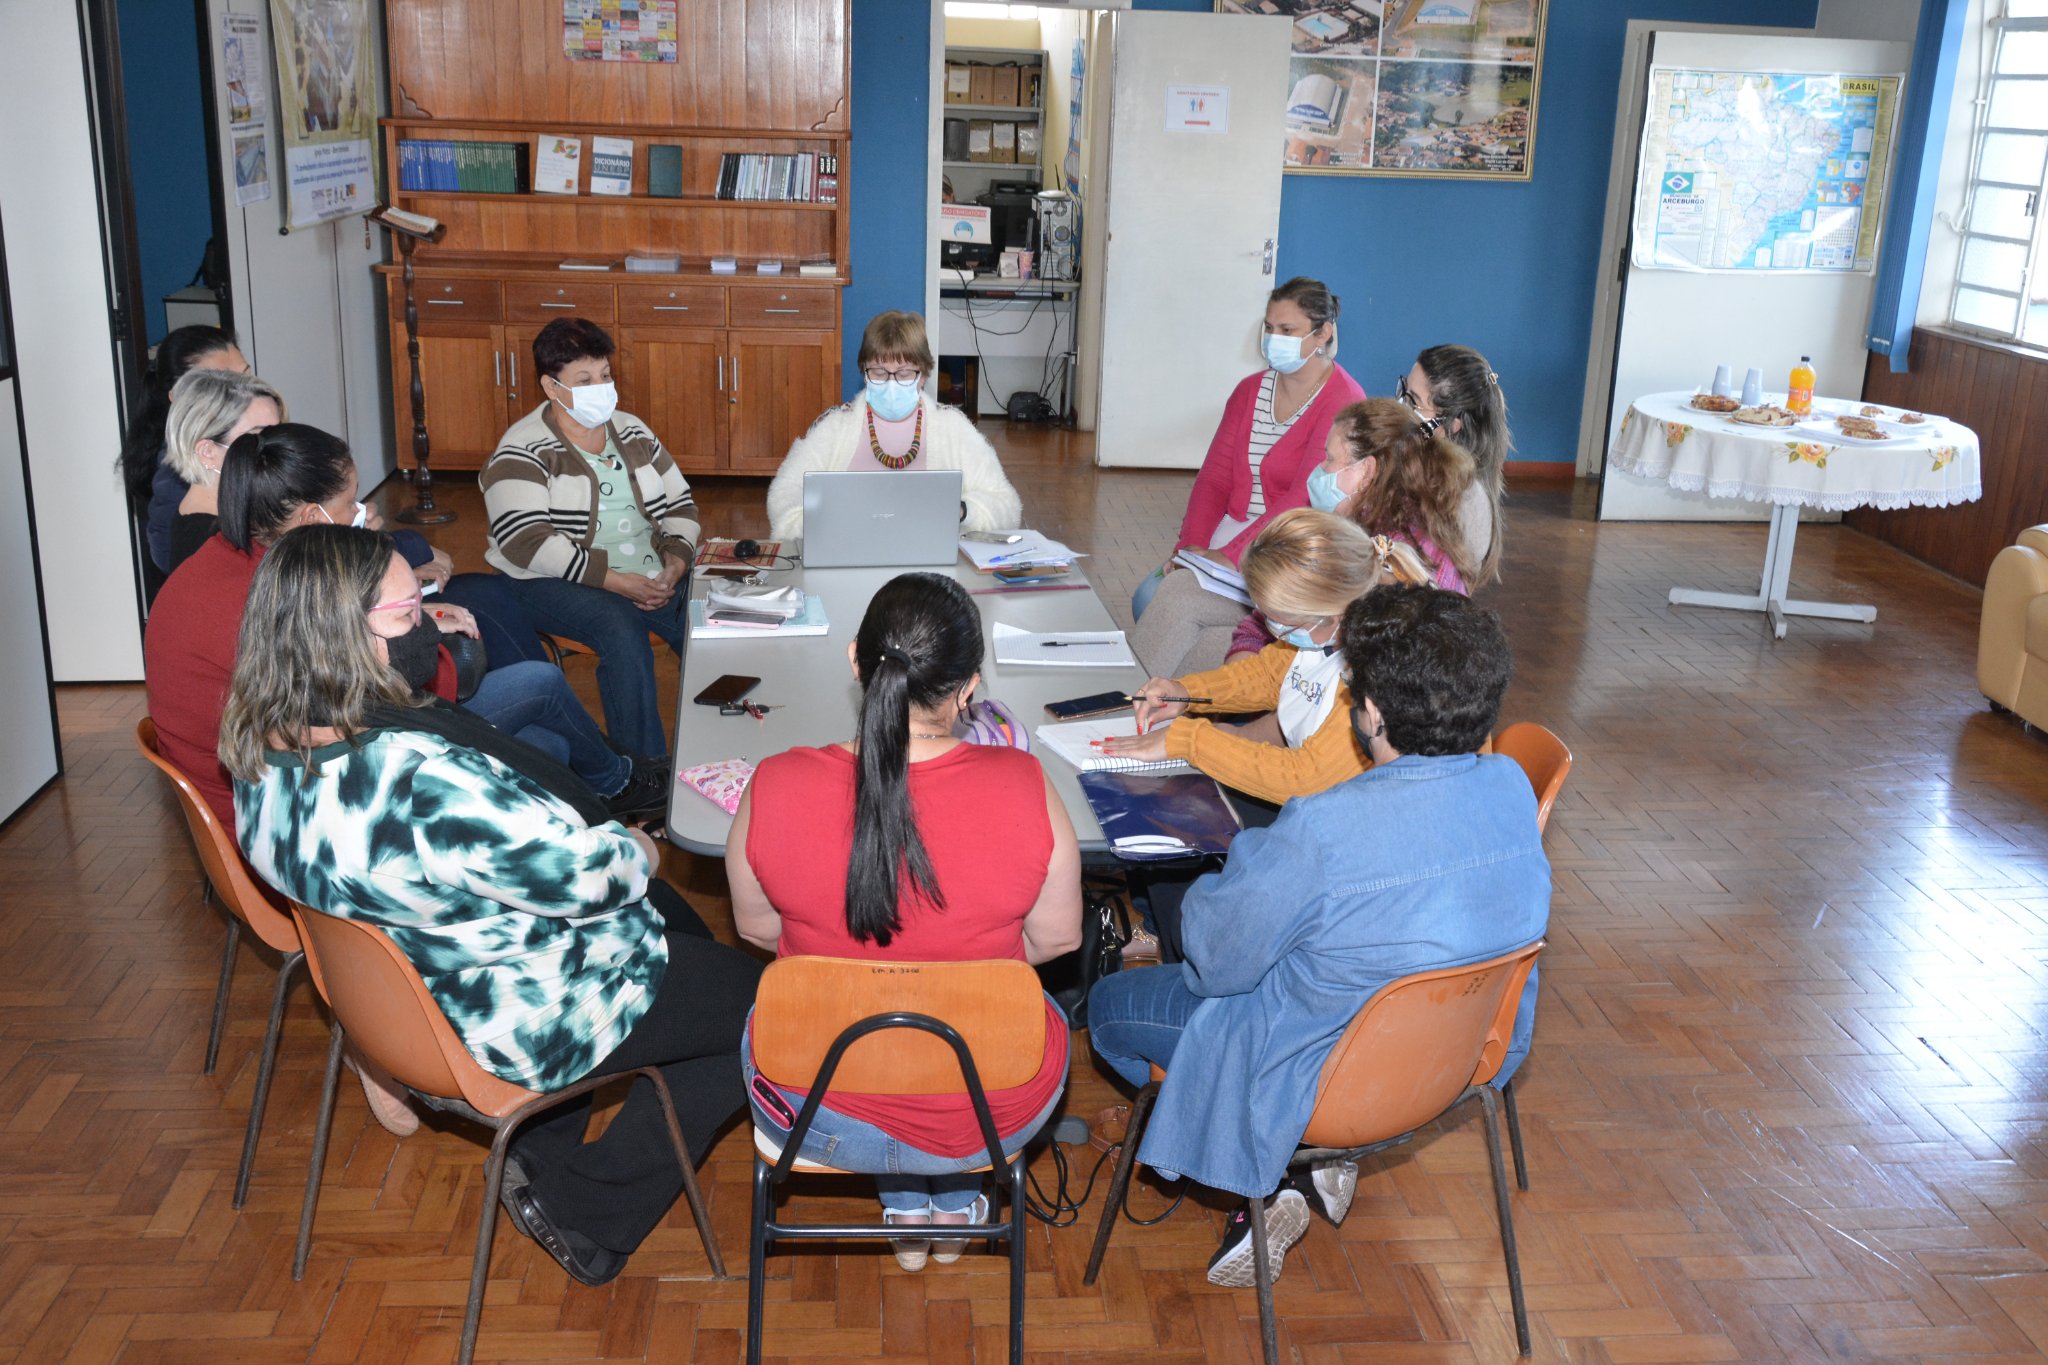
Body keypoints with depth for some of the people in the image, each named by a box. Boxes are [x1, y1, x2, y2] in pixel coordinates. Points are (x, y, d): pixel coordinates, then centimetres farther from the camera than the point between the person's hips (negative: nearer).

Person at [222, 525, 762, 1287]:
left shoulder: (263, 754, -9)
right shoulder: (420, 781, -38)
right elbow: (578, 874, -26)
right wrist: (634, 850, -6)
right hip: (526, 1023, -9)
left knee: (666, 913, 29)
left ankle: (540, 1150, 30)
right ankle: (587, 1214, 16)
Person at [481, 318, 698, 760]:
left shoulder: (633, 432, 15)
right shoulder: (522, 452, -6)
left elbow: (680, 505, 17)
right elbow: (525, 541, -17)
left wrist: (675, 563, -5)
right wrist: (614, 580, -22)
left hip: (651, 578, 5)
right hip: (557, 584, -5)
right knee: (622, 630, -36)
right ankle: (643, 768, -27)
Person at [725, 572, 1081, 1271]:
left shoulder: (774, 789, -21)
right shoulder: (1023, 788, -23)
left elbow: (758, 929, -3)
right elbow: (1056, 938, -8)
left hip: (816, 1116, 1)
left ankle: (904, 1208, 43)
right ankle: (954, 1207, 46)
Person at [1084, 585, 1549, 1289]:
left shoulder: (1321, 832, -34)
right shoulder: (1512, 785, -13)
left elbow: (1217, 962, -20)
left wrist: (1207, 892, 2)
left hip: (1340, 1082, -6)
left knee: (1109, 1003, 15)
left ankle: (1274, 1177, 16)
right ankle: (1322, 1164, 18)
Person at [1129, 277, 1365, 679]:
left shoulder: (1344, 402, -11)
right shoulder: (1250, 390, 12)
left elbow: (1304, 499, -19)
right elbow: (1215, 476, 9)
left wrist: (1231, 556, -23)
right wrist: (1191, 544, -7)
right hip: (1227, 535, 7)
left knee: (1180, 593, -25)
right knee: (1147, 598, -17)